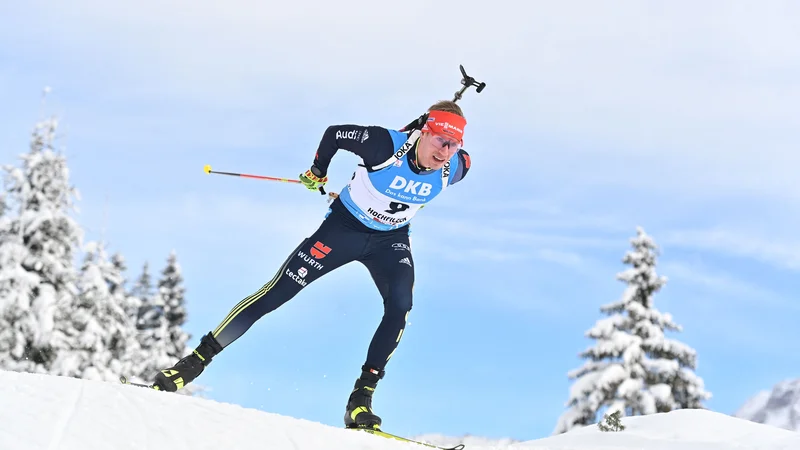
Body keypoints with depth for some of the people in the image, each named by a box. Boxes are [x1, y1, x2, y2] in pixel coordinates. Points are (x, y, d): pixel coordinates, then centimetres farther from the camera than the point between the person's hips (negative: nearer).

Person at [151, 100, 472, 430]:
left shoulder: (454, 169, -19)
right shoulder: (385, 144, -30)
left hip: (391, 239, 3)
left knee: (400, 305, -24)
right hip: (344, 226, -3)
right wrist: (317, 172, 3)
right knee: (276, 292, -8)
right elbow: (334, 133, -12)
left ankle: (361, 397, -17)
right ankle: (198, 358, 1)